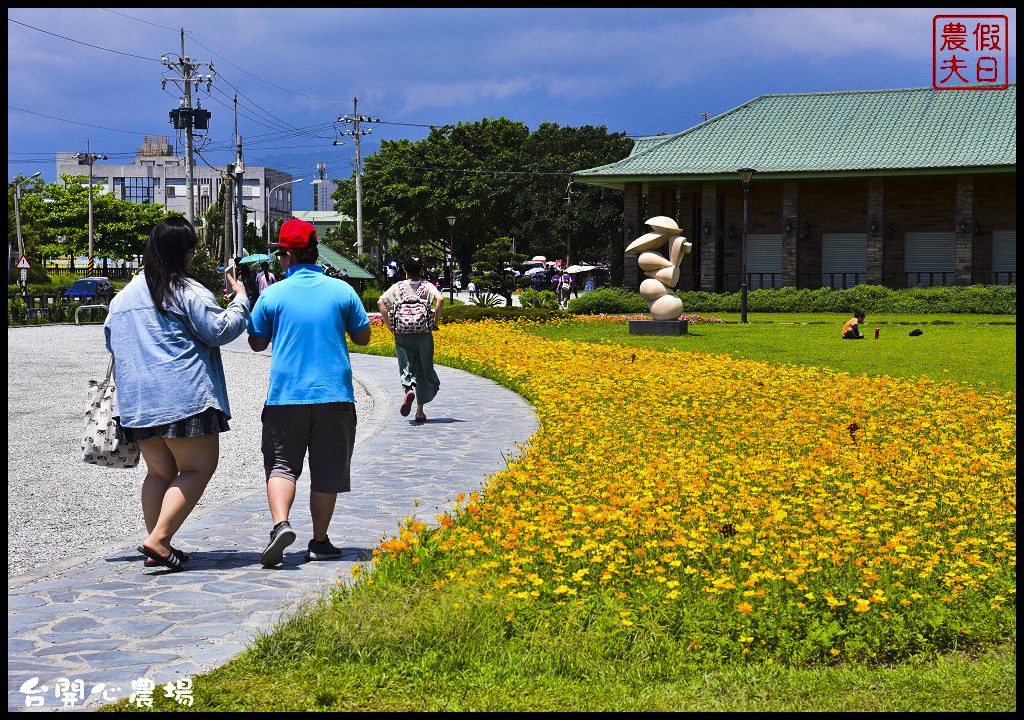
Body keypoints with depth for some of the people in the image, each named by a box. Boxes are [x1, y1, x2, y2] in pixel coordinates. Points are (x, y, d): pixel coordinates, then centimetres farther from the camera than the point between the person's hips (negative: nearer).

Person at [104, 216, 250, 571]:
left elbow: (111, 341, 24)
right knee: (198, 468, -2)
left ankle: (155, 548, 11)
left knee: (159, 472, 15)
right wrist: (241, 301, 5)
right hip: (184, 396, -7)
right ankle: (158, 538, -14)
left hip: (136, 401, 7)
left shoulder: (123, 296, 15)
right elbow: (219, 330, -9)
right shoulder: (188, 292, -8)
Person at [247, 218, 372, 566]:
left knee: (281, 464, 7)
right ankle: (319, 542, 14)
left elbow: (257, 343, 7)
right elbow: (363, 337, 7)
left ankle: (280, 523, -16)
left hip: (285, 395, -1)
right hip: (334, 394, 1)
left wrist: (246, 300, 21)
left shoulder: (272, 295, -3)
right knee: (327, 471, 9)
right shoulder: (341, 290, 0)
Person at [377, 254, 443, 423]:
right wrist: (435, 322, -8)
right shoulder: (427, 286, 1)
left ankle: (408, 390, -35)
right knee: (424, 371, 10)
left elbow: (380, 302, -8)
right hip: (424, 334, 0)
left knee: (406, 367, 0)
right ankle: (420, 411, 12)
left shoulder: (397, 287, 4)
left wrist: (389, 324, -1)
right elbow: (440, 299, -17)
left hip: (402, 335, 0)